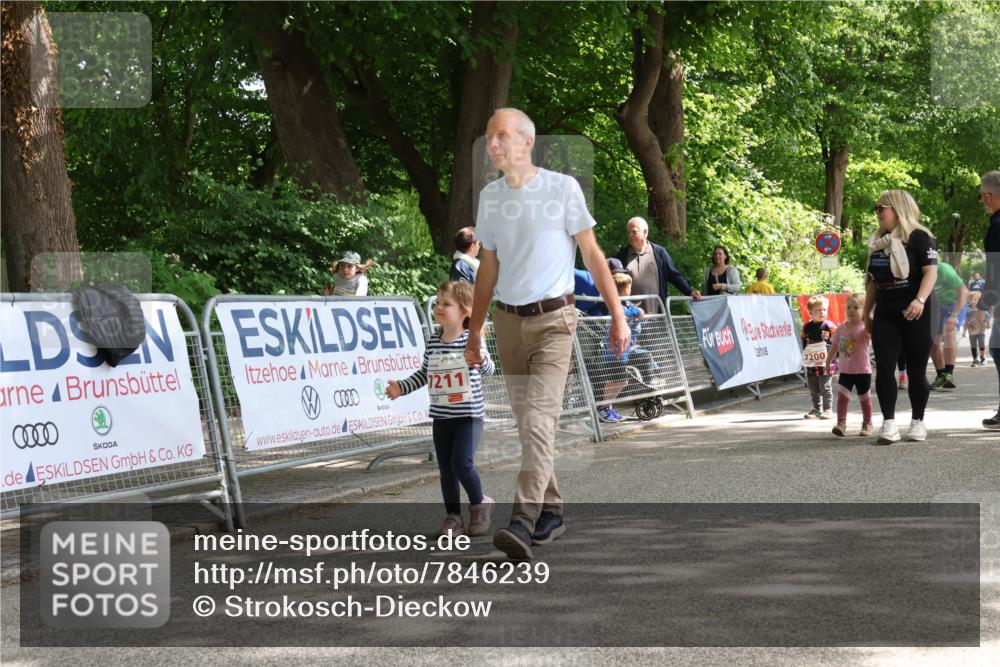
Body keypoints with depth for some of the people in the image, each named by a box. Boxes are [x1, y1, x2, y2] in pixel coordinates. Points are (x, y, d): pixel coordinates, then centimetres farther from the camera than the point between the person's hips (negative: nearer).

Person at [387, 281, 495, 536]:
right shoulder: (433, 343, 7)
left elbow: (488, 371, -17)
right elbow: (424, 374, 19)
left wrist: (481, 360, -38)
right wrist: (401, 387, 10)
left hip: (469, 414, -5)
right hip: (441, 416, 5)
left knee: (462, 463, -14)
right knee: (446, 468, 8)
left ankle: (479, 504, 9)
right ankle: (453, 516, 17)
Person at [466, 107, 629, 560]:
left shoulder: (562, 188, -5)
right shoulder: (489, 197, 9)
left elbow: (592, 254, -1)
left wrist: (617, 315, -3)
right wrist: (474, 331, 16)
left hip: (552, 319, -5)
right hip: (508, 320, 5)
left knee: (539, 420, -16)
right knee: (527, 422, 9)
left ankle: (523, 522, -24)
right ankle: (550, 511, 21)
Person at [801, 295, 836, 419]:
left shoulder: (829, 326, -7)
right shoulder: (806, 327, 5)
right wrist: (805, 356, 6)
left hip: (826, 363, -4)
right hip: (811, 363, 4)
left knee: (825, 388, 1)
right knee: (813, 389, 12)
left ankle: (828, 409, 9)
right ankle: (817, 409, 24)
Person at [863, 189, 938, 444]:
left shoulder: (919, 237, -7)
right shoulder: (878, 241, 14)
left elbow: (931, 271, -15)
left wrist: (920, 300, -30)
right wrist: (866, 313, 18)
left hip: (915, 315, -6)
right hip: (885, 316, 6)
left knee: (916, 370, 2)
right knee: (884, 367, -6)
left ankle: (917, 422, 14)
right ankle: (889, 424, -5)